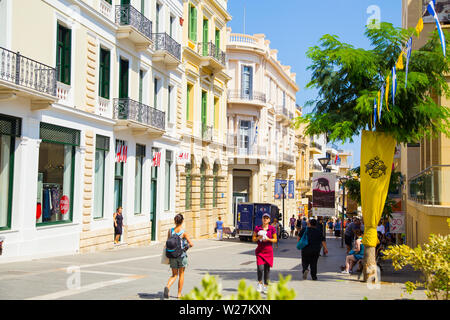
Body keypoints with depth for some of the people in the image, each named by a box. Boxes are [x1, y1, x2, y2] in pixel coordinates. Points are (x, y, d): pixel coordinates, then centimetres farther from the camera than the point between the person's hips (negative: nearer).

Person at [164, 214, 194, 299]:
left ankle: (167, 286, -15)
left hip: (172, 256, 3)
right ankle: (179, 294, 19)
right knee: (181, 275, 14)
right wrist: (187, 246, 9)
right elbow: (191, 244, -14)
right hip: (182, 255, -3)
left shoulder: (170, 231, -3)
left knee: (174, 275, 14)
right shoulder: (184, 232, -13)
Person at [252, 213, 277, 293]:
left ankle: (265, 286, 16)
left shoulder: (272, 228, 1)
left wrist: (268, 239, -13)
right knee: (260, 268, -14)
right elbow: (253, 239, 8)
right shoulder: (257, 228, 4)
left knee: (267, 269, 4)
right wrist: (258, 238, -12)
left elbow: (275, 240, 4)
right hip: (260, 250, 0)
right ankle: (260, 283, 9)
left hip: (268, 250, 0)